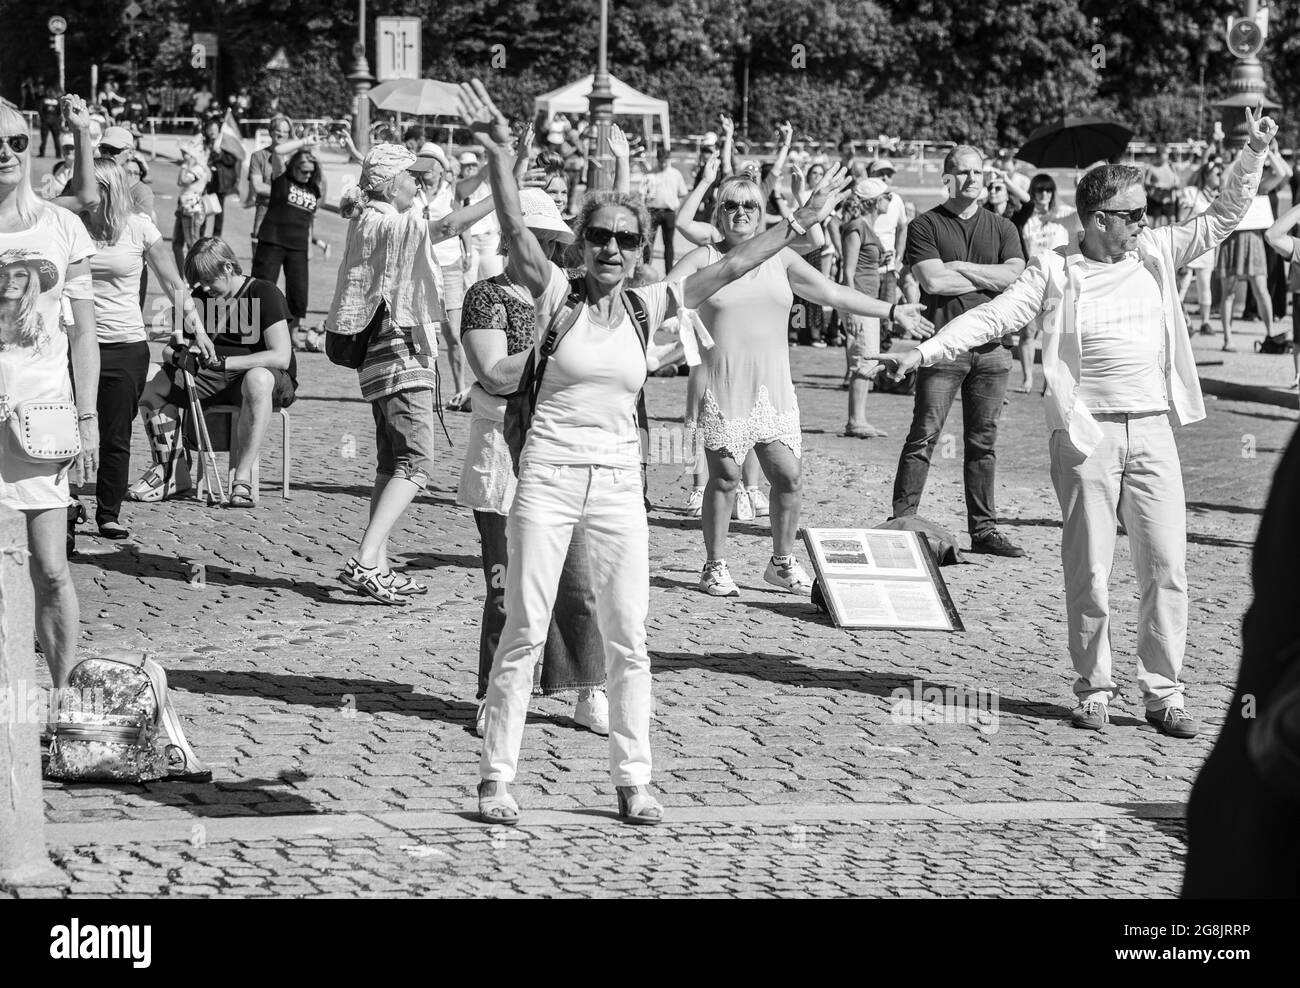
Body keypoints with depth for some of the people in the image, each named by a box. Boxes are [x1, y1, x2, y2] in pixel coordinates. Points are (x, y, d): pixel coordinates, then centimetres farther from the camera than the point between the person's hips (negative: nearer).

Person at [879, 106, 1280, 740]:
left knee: (1166, 566, -1)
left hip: (1153, 430, 3)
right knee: (1088, 571, 2)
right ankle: (1094, 690, 13)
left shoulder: (1155, 253, 10)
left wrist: (1253, 154, 3)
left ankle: (1163, 692, 6)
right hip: (1086, 434, -3)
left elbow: (1224, 216, 14)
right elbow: (992, 317, -3)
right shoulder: (1055, 271, 0)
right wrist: (923, 353, -12)